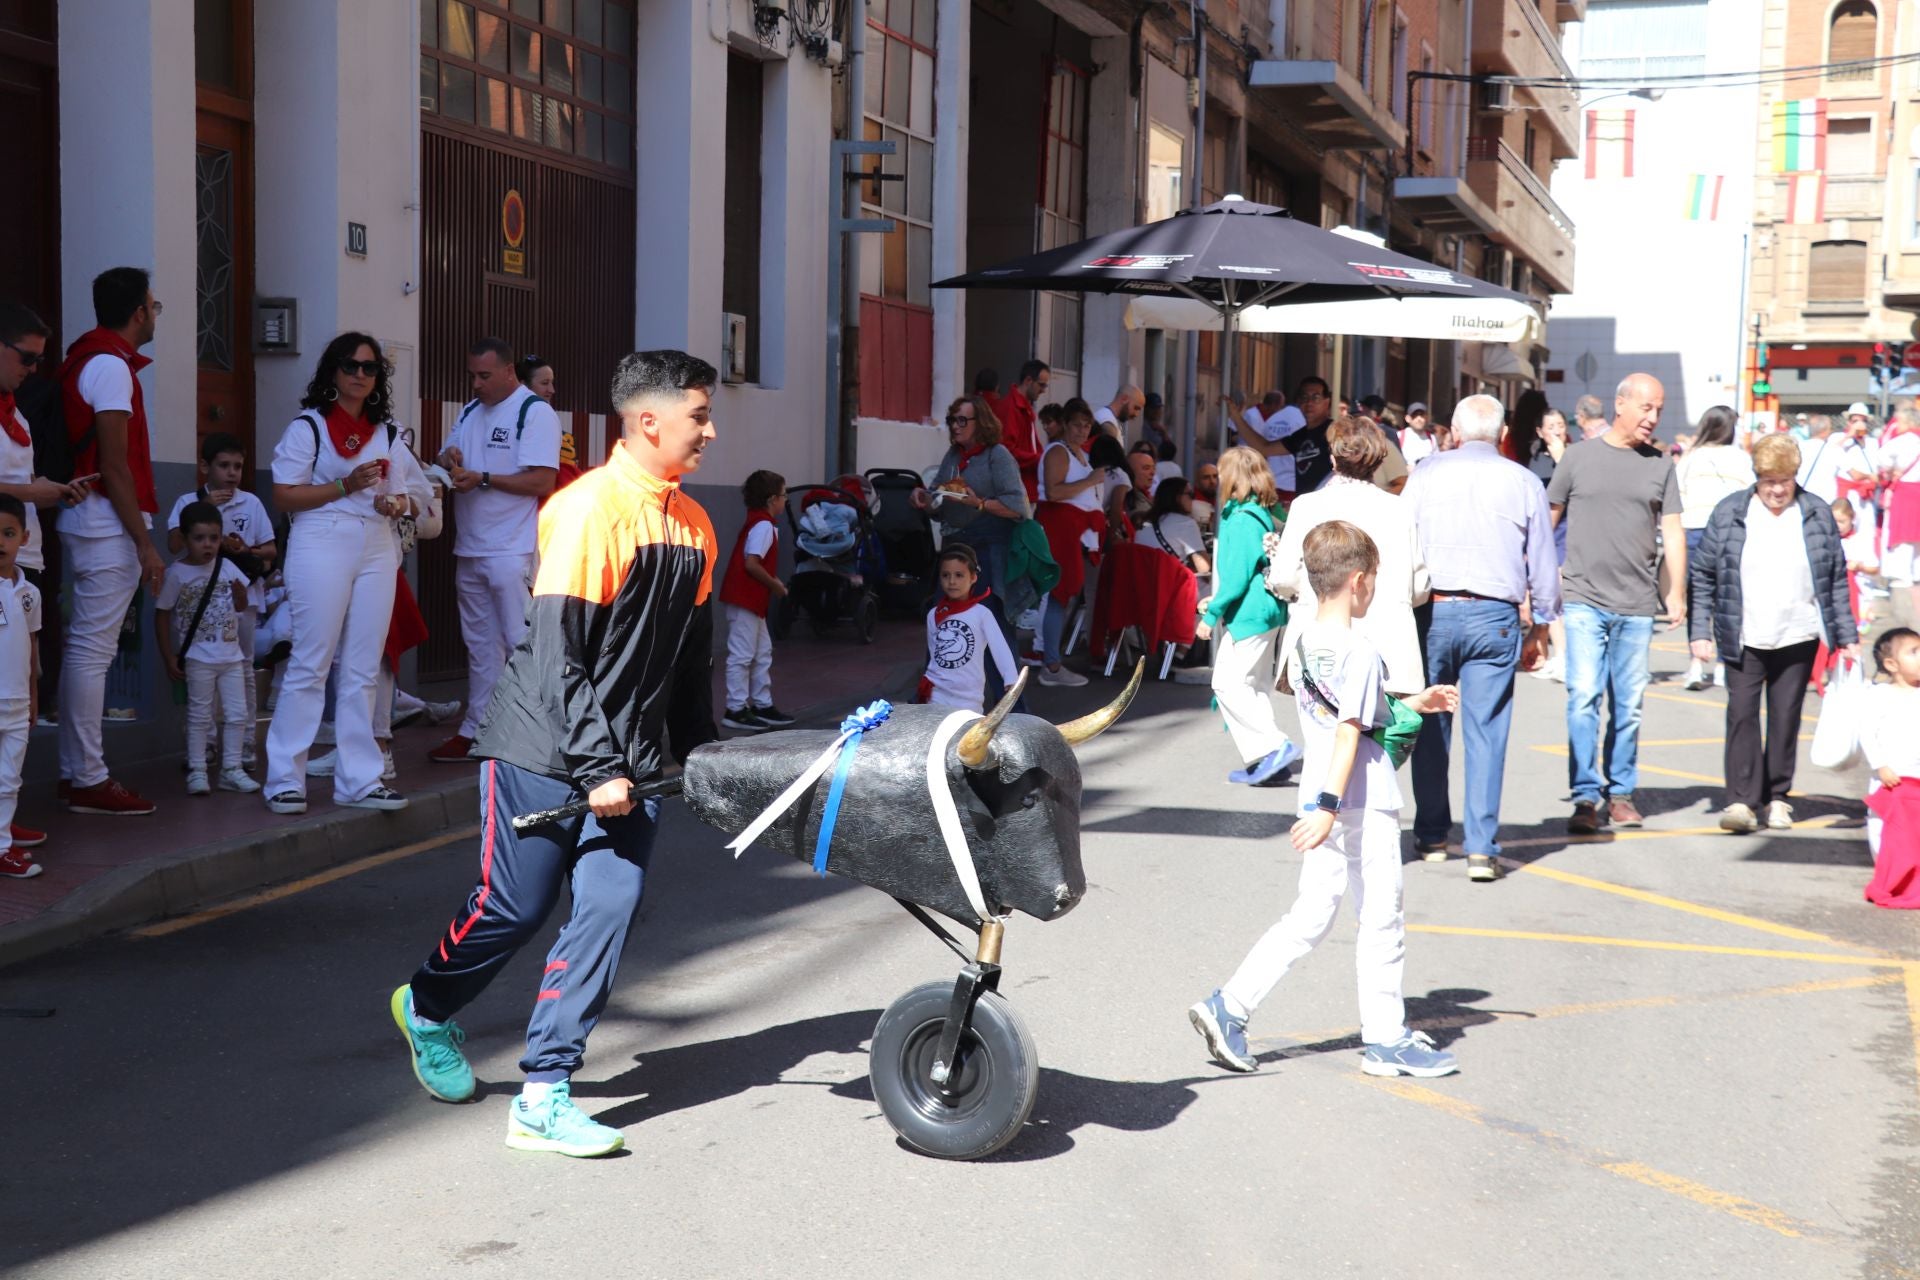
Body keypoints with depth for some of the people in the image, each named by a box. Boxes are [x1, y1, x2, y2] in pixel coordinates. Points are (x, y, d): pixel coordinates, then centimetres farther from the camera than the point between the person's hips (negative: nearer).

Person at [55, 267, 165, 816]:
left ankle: (76, 772, 18)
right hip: (107, 524, -10)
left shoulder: (84, 359, 16)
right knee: (93, 650, -7)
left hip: (85, 520, 10)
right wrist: (144, 542, -16)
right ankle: (90, 780, -4)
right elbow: (114, 465, -16)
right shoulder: (111, 365, -12)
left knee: (84, 647, 12)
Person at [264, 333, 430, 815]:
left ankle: (358, 780, 11)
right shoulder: (308, 426, 2)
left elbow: (415, 495, 19)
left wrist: (397, 504, -4)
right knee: (310, 664, -5)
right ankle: (284, 780, 1)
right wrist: (345, 486, -15)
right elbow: (284, 496, -5)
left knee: (363, 670, 6)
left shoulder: (387, 432, 17)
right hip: (322, 545, -5)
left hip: (377, 549, 5)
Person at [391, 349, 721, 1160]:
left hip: (630, 758, 6)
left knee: (609, 911, -3)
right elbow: (558, 653, -19)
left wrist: (699, 754, 17)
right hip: (548, 750, -6)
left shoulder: (693, 525, 7)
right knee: (514, 907, 3)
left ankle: (544, 1095, 4)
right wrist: (595, 768, -20)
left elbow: (691, 654, 17)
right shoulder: (589, 509, -16)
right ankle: (428, 1008, 34)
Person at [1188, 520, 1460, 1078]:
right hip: (1363, 806, -8)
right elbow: (1348, 734, -22)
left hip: (1323, 802, 8)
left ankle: (1228, 1006, 6)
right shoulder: (1360, 654, -17)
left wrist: (1413, 704, 27)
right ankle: (1386, 1040, 15)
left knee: (1311, 916, 13)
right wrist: (1329, 807, -25)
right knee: (1381, 921, 5)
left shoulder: (1302, 646, 9)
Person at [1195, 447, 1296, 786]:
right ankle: (1266, 759, 15)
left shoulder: (1241, 519, -17)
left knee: (1228, 684, -8)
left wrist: (1212, 614, -13)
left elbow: (1238, 573, -20)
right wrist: (1218, 601, 25)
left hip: (1249, 614, -10)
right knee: (1255, 686, 13)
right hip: (1265, 611, 10)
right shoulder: (1262, 513, 12)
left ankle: (1275, 746, -11)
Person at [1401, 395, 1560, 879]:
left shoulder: (1425, 472, 4)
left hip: (1433, 611, 0)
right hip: (1495, 616, 0)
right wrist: (1539, 627, 18)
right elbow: (1543, 564, 9)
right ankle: (1481, 847, -4)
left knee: (1431, 726, 11)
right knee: (1486, 731, 0)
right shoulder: (1523, 482, 5)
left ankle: (1431, 837, 19)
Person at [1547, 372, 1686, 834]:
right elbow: (1547, 519, 11)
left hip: (1637, 605, 2)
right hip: (1584, 600, -2)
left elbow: (1673, 531, 8)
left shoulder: (1661, 464, 9)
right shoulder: (1579, 457, 4)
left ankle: (1620, 793, 19)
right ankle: (1586, 797, -7)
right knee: (1584, 697, -10)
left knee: (1629, 705, 7)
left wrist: (1677, 592, 2)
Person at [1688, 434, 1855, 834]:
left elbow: (1837, 579, 8)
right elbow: (1702, 575, 2)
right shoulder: (1729, 512, -2)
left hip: (1797, 639, 1)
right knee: (1742, 714, -7)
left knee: (1786, 718, 7)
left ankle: (1776, 798, 17)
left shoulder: (1817, 514, 3)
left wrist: (1847, 636, 6)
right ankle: (1741, 800, -7)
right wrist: (1699, 631, -4)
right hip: (1744, 640, -1)